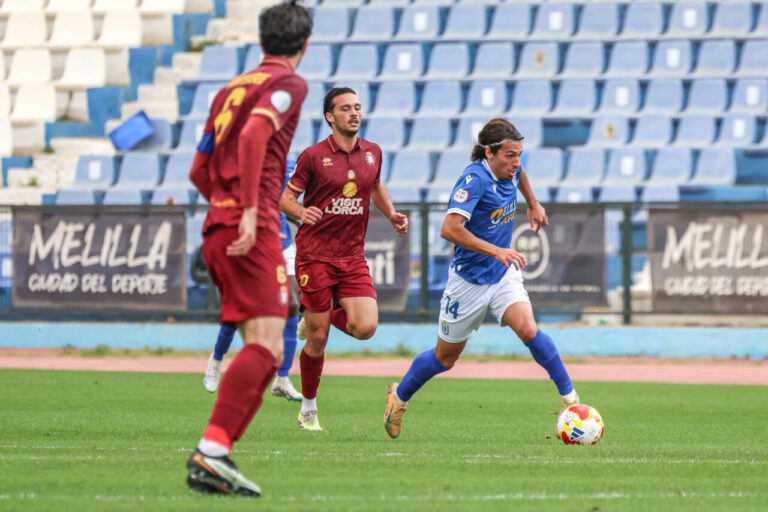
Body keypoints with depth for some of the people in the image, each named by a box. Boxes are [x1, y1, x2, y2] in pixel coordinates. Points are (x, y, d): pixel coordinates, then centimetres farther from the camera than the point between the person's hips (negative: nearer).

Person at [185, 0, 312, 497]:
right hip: (254, 230, -8)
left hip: (218, 229, 8)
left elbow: (199, 170, 25)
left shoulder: (232, 88, 23)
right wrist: (250, 209, -23)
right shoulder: (288, 84, 0)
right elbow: (253, 134, -18)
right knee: (265, 343, -17)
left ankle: (213, 460, -2)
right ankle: (211, 451, -31)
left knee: (268, 353, 8)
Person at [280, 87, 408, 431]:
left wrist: (392, 215, 10)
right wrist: (301, 212, -22)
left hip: (353, 257, 4)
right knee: (317, 339, -2)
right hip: (315, 256, -4)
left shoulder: (372, 153, 8)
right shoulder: (313, 156, -6)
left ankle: (321, 316, 19)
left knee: (365, 328, -14)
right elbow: (285, 198, -1)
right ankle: (308, 408, 17)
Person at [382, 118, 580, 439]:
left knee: (527, 329, -22)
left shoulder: (509, 172, -3)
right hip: (469, 278, -5)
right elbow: (450, 229, -37)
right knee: (446, 357, 12)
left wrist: (533, 204, 30)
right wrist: (496, 251, -39)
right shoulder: (475, 179, -25)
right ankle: (399, 397, 36)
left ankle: (569, 396, -16)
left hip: (504, 274, 5)